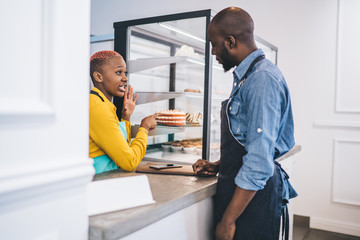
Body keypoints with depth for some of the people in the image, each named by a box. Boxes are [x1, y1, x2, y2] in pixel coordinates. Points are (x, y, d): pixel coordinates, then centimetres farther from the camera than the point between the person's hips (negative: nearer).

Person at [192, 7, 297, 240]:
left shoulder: (262, 79, -20)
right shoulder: (247, 76, 11)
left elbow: (259, 161, -25)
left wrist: (228, 220, -21)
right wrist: (218, 166, 13)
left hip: (252, 196, -9)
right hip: (238, 188, 9)